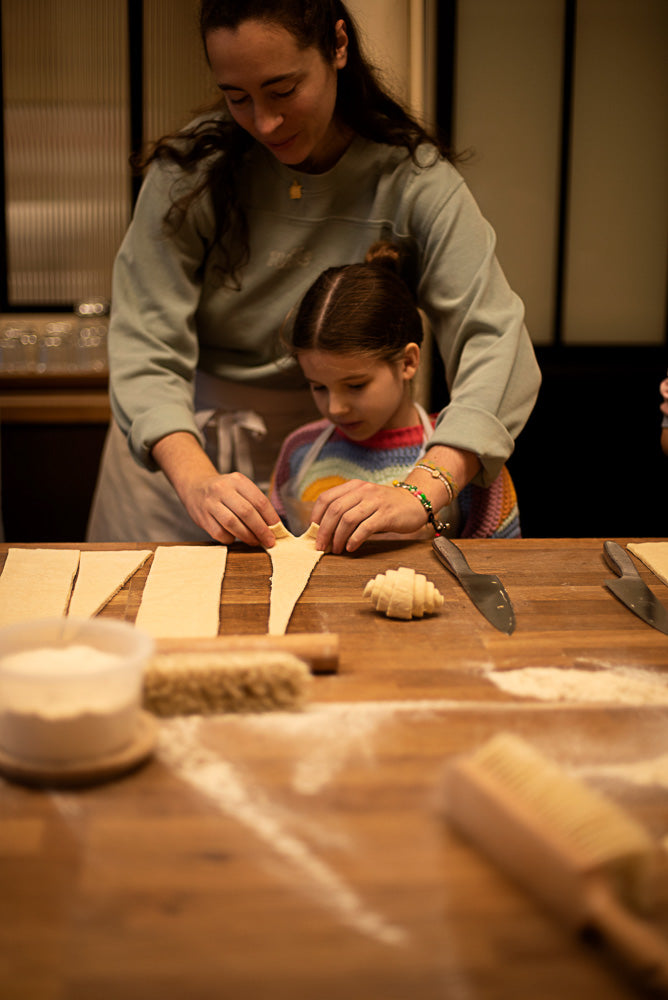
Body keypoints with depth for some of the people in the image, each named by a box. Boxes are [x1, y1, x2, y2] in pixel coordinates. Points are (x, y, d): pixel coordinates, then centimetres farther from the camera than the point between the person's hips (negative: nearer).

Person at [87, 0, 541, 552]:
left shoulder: (412, 180, -16)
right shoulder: (190, 169, -14)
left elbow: (498, 347, -26)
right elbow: (145, 346, -19)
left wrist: (422, 492, -43)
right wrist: (196, 480, -38)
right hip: (179, 449, 1)